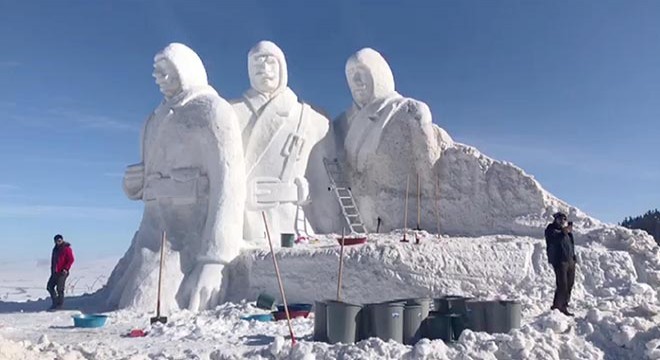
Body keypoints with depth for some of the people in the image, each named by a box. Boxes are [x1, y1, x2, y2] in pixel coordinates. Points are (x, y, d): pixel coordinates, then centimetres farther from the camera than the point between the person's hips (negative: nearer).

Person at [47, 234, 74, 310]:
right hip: (55, 272, 8)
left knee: (59, 289, -7)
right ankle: (55, 302, 19)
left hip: (62, 272, -8)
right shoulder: (55, 249, 16)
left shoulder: (67, 248, -8)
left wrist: (66, 269, -21)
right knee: (49, 287, 8)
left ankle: (59, 305, 4)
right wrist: (52, 269, 16)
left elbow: (71, 260, -13)